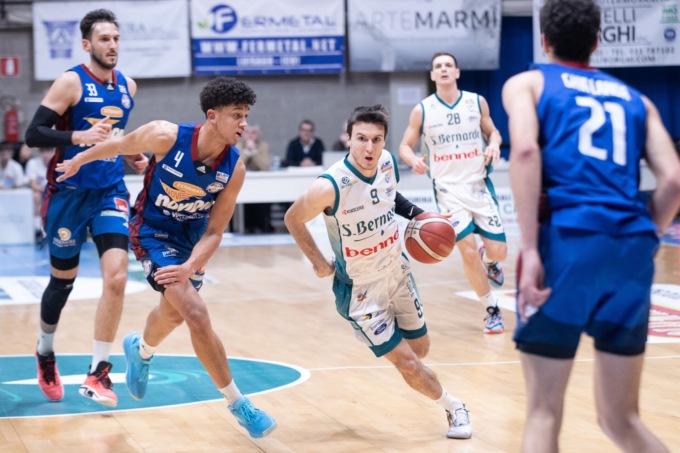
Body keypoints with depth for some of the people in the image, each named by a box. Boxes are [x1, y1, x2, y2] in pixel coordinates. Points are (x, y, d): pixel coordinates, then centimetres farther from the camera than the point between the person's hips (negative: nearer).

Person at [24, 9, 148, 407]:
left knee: (116, 276, -14)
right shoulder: (71, 82, -11)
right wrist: (79, 137, -30)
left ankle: (98, 374, -8)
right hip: (69, 192, -4)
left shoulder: (128, 87, 7)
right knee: (63, 280, 11)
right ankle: (45, 352, 39)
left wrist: (135, 155, 8)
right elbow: (34, 134, -17)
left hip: (111, 191, 4)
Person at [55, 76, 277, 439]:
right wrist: (80, 160, 7)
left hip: (192, 236, 5)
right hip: (153, 232, -5)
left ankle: (140, 350, 62)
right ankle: (237, 403, -10)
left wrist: (190, 267, -31)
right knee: (197, 315, -20)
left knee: (173, 314, 27)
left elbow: (214, 231, -15)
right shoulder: (167, 137, -29)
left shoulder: (235, 168, -21)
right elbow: (121, 145, -8)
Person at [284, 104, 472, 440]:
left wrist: (417, 214, -2)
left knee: (420, 348, 17)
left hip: (397, 272, 6)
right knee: (407, 362, -4)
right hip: (361, 289, -6)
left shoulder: (387, 163, -12)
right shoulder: (331, 186, -31)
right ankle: (453, 408, 20)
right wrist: (318, 262, -9)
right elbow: (292, 219, -13)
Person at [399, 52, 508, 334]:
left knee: (497, 251, -1)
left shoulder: (477, 102, 0)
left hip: (479, 184, 2)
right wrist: (413, 160, -20)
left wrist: (494, 144, -12)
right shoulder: (422, 110, -4)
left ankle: (489, 261, 39)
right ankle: (492, 311, 8)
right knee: (468, 251, -10)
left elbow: (492, 131, 12)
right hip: (448, 189, -2)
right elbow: (405, 146, 3)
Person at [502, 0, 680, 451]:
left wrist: (531, 250, -12)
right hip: (631, 247, 4)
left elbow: (525, 150, -8)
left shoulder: (527, 83, 14)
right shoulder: (635, 98, 24)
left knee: (544, 413, 4)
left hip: (567, 239, -3)